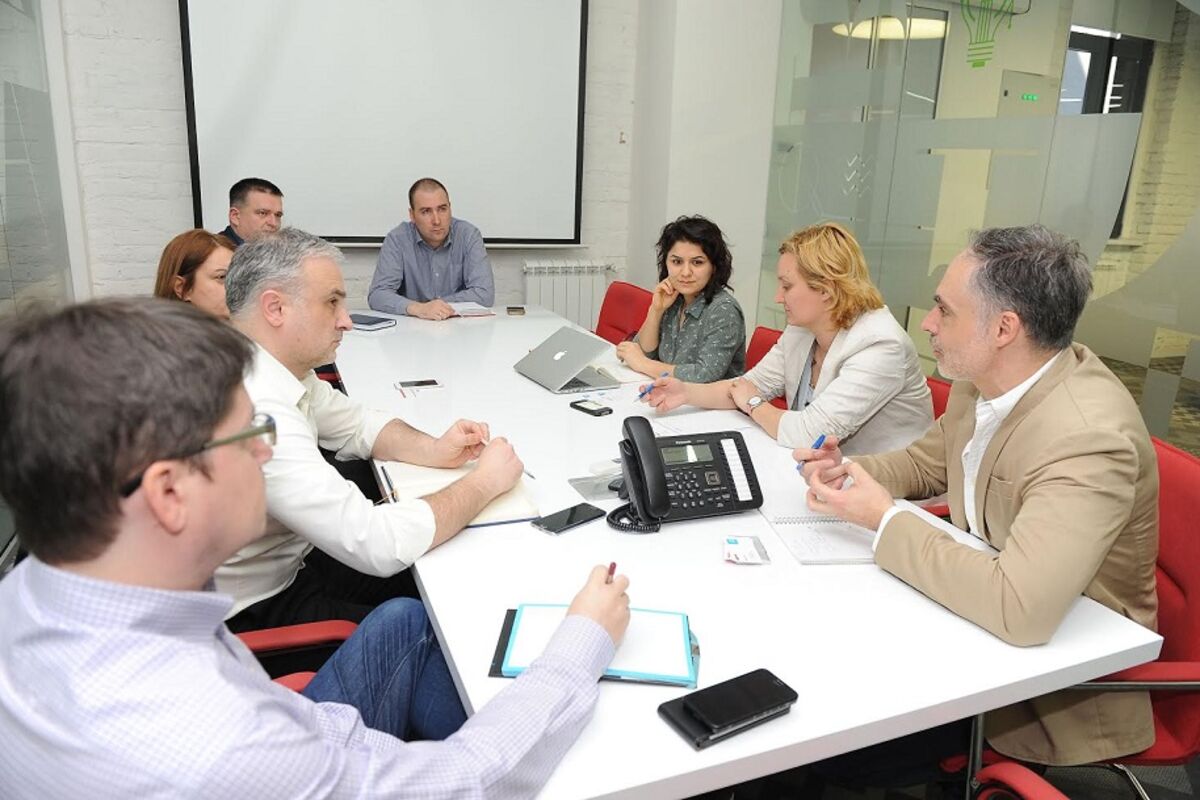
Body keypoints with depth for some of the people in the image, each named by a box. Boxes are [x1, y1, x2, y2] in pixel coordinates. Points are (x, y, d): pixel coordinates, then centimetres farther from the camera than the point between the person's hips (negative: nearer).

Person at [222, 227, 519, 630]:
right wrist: (485, 481, -19)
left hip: (291, 560, 8)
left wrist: (433, 450, -6)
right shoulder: (255, 409, -32)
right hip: (257, 612, -8)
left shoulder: (283, 366, -3)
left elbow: (358, 424, 14)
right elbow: (378, 544, -33)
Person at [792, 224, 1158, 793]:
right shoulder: (985, 379, -7)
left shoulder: (1088, 438, -31)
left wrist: (885, 519, -29)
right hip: (978, 592, 7)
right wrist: (848, 473, -9)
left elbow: (1019, 611, -39)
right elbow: (928, 461, 11)